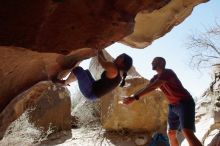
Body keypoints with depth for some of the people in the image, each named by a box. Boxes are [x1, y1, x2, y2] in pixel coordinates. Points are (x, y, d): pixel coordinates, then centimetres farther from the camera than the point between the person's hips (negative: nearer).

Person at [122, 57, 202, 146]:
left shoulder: (167, 72, -19)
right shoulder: (156, 77, 10)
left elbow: (152, 87, -30)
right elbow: (145, 88, 13)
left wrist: (134, 98, -36)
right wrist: (131, 96, 2)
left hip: (184, 103, -10)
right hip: (173, 106, 10)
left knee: (187, 133, -26)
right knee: (170, 133, 8)